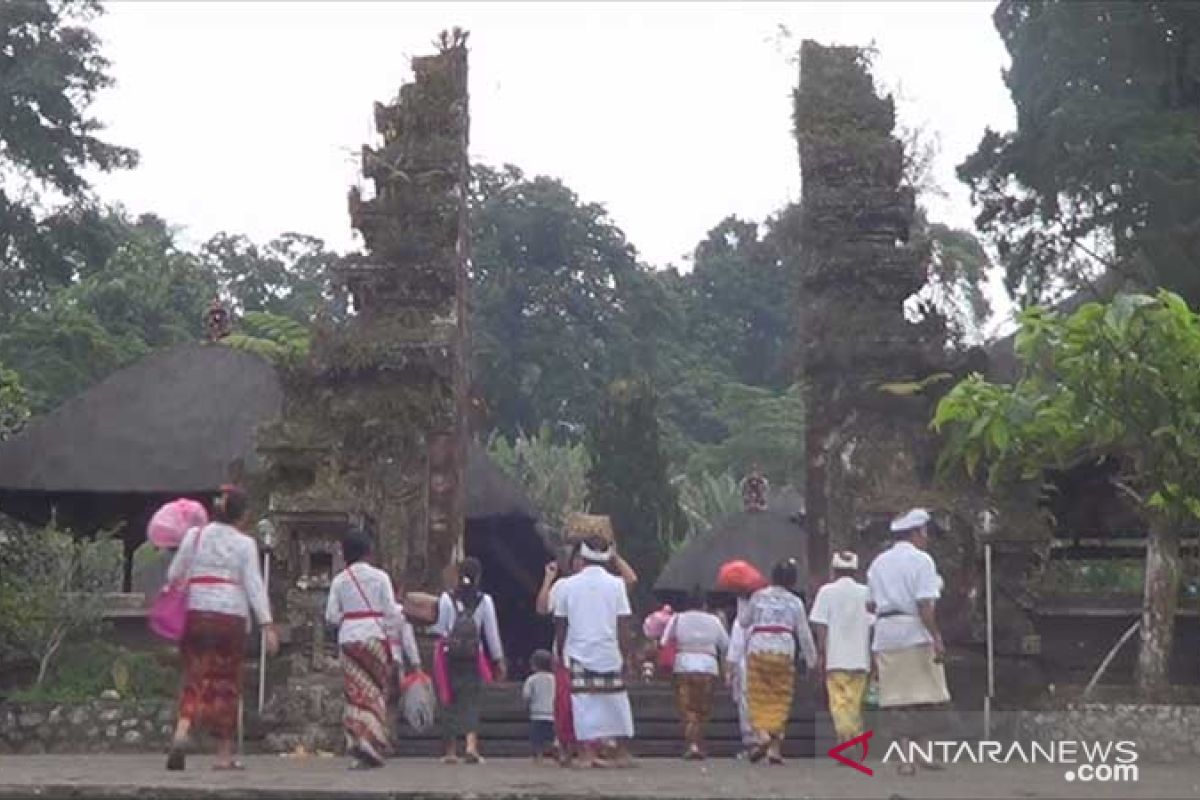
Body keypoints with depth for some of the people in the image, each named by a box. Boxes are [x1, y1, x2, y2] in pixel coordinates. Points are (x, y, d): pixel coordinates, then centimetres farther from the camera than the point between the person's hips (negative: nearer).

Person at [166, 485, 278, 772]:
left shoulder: (194, 535, 6)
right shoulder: (245, 544, -1)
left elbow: (174, 575, 8)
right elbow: (254, 585, -7)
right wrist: (268, 625, -8)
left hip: (196, 612, 2)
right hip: (231, 616, -2)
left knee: (196, 678, 6)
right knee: (226, 683, 7)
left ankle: (182, 732, -21)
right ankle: (224, 755, 12)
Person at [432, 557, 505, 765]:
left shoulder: (446, 598, -2)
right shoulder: (485, 600, -1)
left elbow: (440, 628, -3)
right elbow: (492, 632, 2)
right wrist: (499, 660, 8)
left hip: (450, 655, 0)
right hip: (473, 656, 0)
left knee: (451, 701, 8)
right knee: (471, 700, 2)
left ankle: (451, 751, 10)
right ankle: (471, 745, -17)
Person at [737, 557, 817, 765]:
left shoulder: (758, 596, 9)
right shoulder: (795, 602, 8)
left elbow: (743, 620, 18)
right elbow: (804, 634, 6)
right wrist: (812, 661, 12)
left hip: (757, 649, 0)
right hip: (784, 651, 0)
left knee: (758, 697, 3)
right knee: (780, 700, 5)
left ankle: (761, 734, -22)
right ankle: (775, 749, 2)